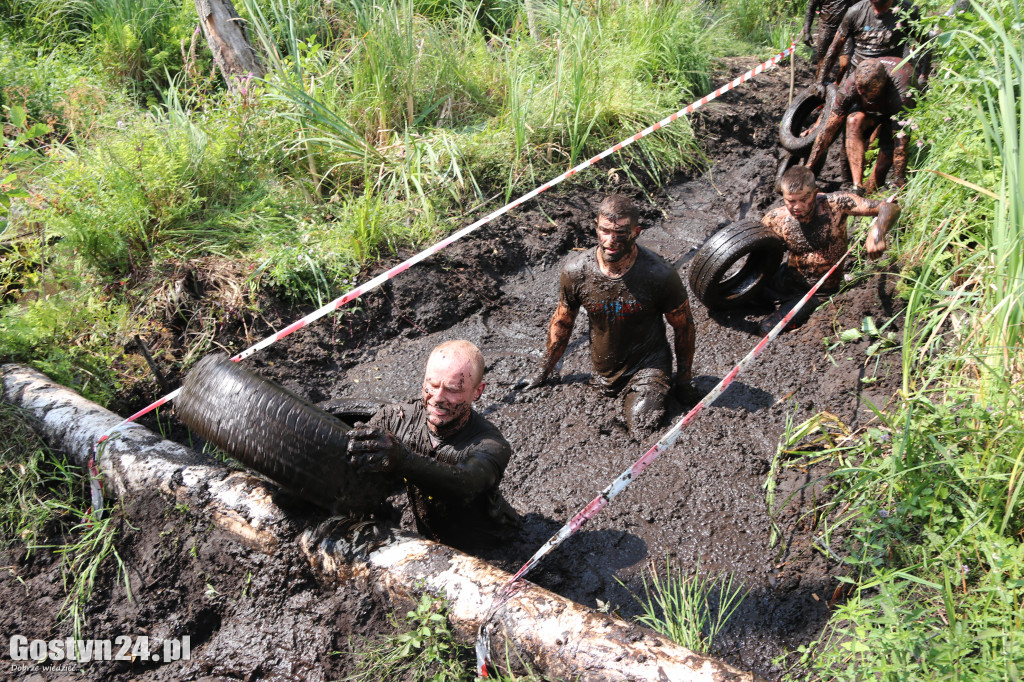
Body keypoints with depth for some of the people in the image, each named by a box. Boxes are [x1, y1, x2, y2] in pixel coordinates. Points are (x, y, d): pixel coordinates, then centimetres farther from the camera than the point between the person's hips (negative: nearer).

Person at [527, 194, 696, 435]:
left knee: (641, 430, -16)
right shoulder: (575, 271, -16)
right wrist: (543, 372, 11)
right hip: (603, 369, 3)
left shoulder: (660, 274, -23)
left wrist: (684, 378, 2)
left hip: (647, 365, -3)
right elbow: (562, 322, 2)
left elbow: (683, 326, -6)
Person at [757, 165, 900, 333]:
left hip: (820, 293, -3)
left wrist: (877, 232, -48)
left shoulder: (835, 204, -23)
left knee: (770, 330, -14)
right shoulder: (775, 219, -16)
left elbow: (890, 208, -26)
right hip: (786, 281, 3)